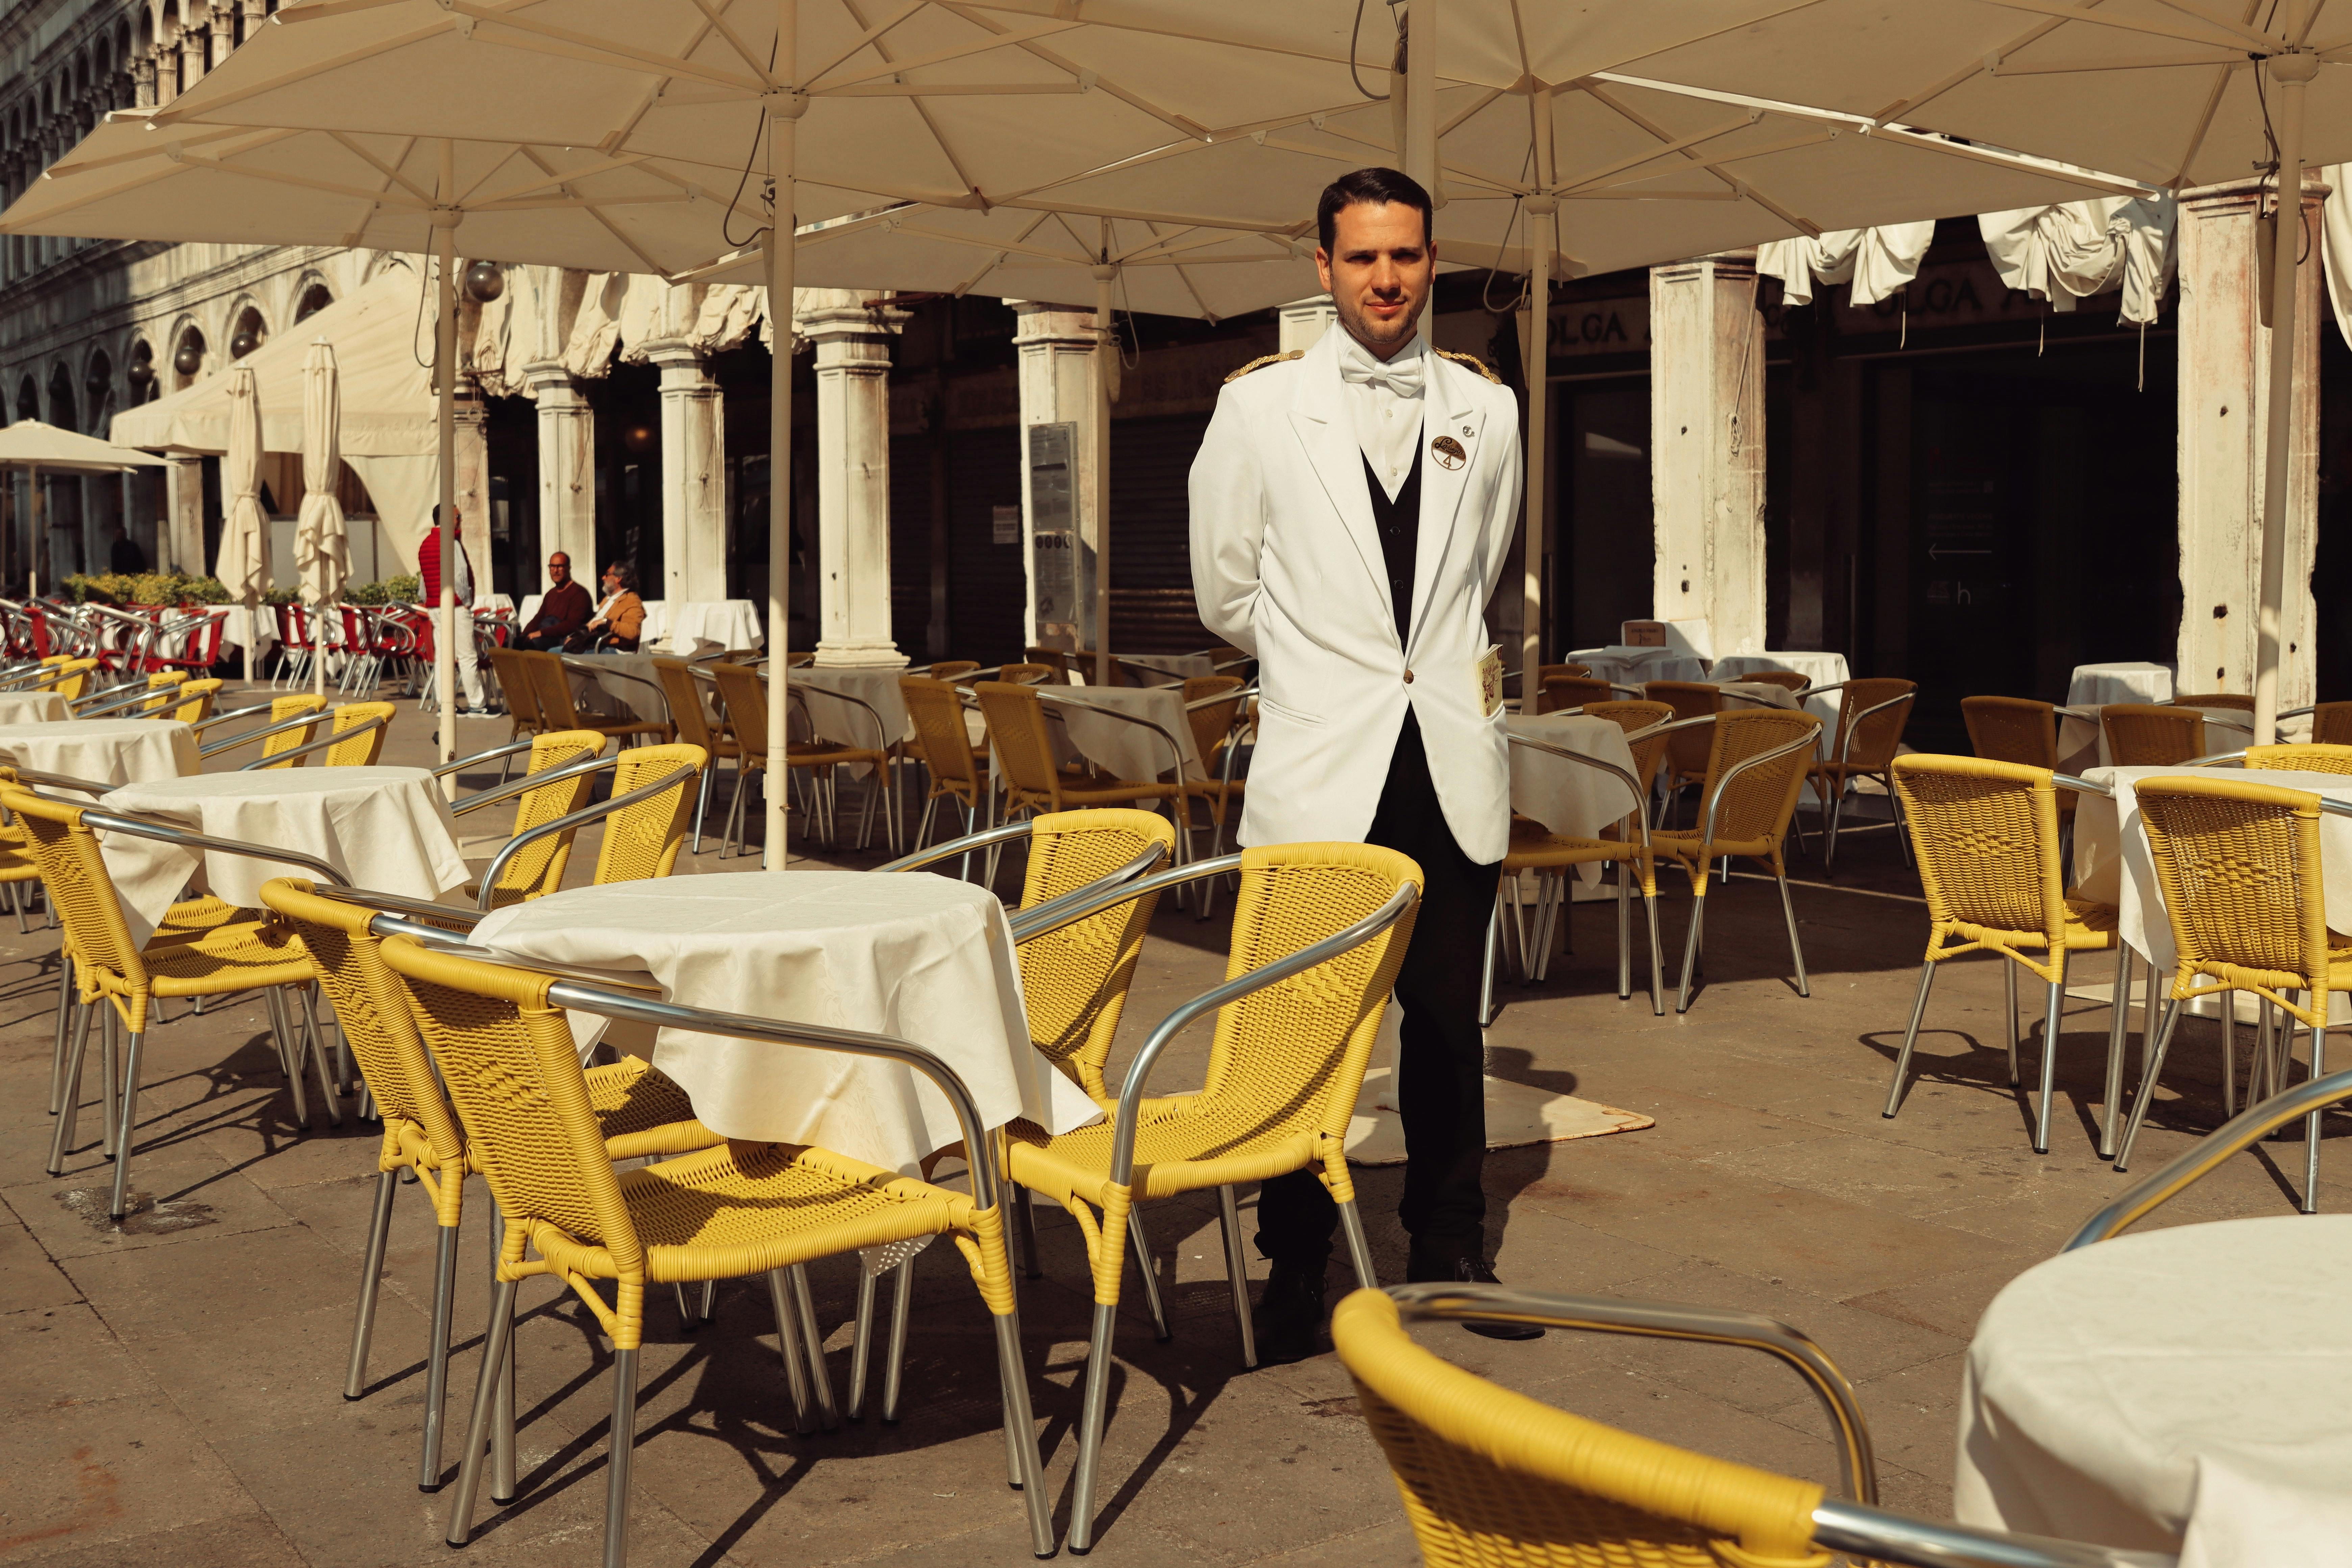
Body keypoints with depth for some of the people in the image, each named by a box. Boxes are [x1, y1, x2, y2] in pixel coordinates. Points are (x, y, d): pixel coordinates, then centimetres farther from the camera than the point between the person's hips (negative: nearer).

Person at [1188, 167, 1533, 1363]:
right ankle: (1295, 1264, 14)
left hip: (1453, 761, 3)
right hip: (1320, 768, -2)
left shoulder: (1485, 408, 9)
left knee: (1450, 1021, 10)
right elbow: (1224, 592, 9)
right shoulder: (1258, 406, 1)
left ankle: (1448, 1243, 25)